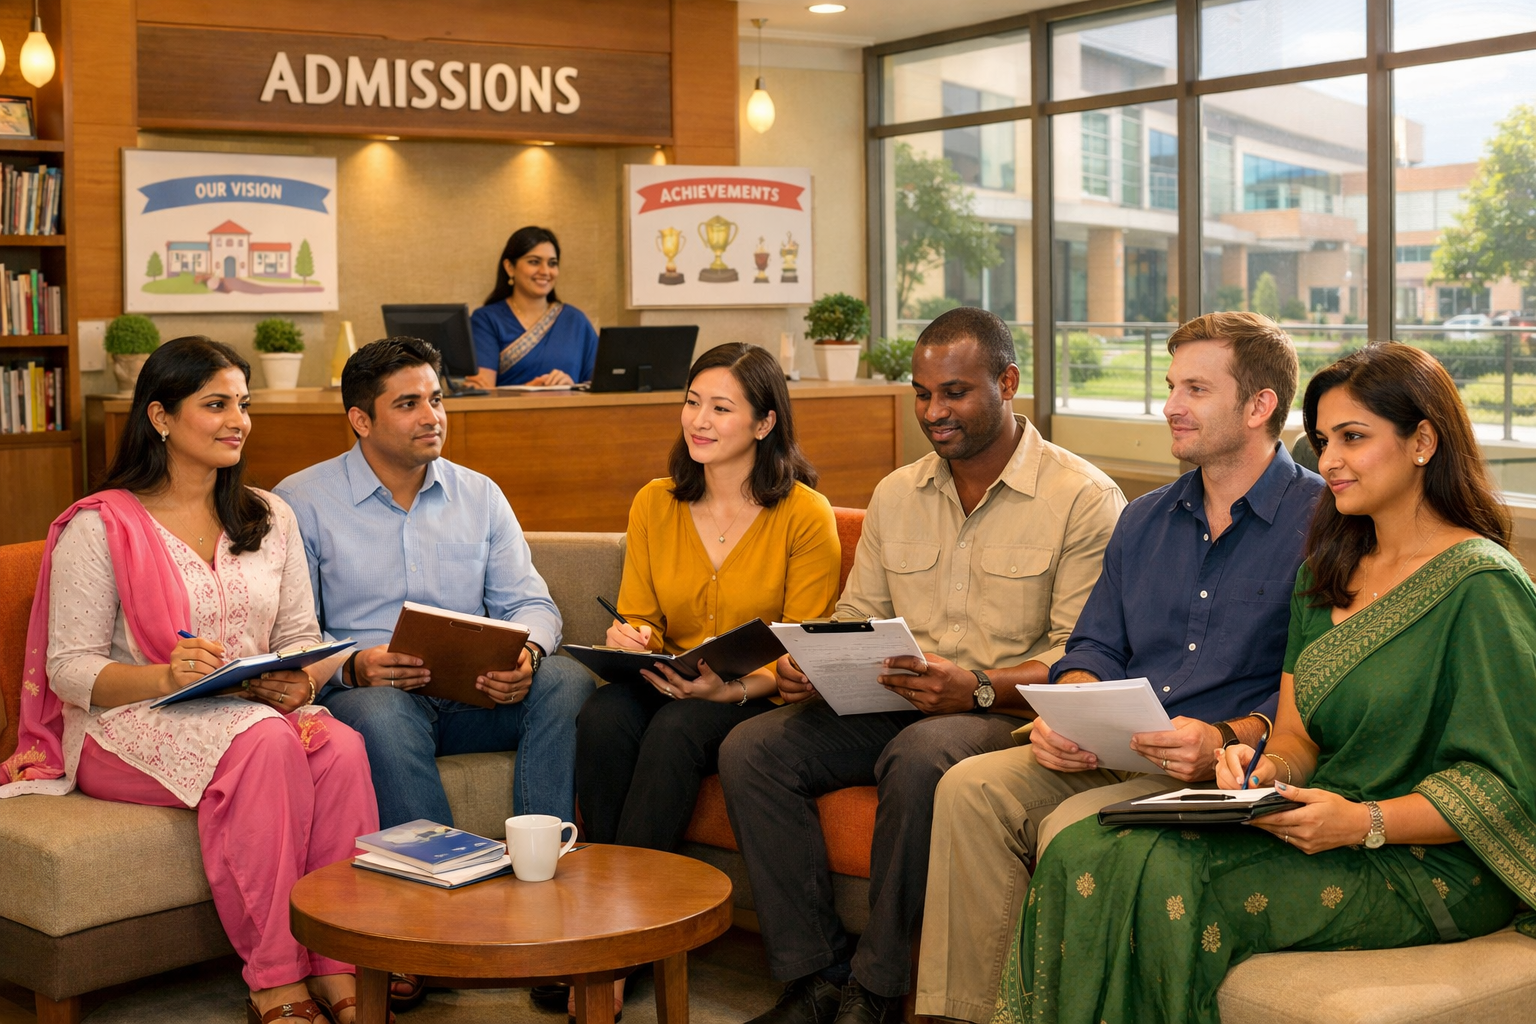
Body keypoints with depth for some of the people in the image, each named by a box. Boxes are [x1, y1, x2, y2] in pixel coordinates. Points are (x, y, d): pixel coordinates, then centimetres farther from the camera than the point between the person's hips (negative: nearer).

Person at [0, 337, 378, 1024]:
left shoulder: (269, 518, 15)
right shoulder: (99, 527, -2)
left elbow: (302, 636, 12)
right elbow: (71, 668, -7)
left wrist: (300, 681, -12)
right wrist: (167, 678, -25)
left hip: (259, 709, 5)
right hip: (128, 726, -4)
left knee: (341, 747, -30)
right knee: (265, 743, -35)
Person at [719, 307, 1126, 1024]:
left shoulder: (1085, 499, -5)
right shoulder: (896, 494, 15)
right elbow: (856, 617, 18)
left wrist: (980, 689, -28)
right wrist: (809, 667, -6)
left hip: (1010, 718, -6)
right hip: (890, 707, 6)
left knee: (920, 753, -38)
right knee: (750, 748, -16)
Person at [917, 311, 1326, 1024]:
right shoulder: (1145, 519, 19)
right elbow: (1096, 645, 18)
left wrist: (1230, 741, -26)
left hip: (1230, 773, -6)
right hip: (1107, 752, 7)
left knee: (1074, 826, -30)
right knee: (971, 788, -17)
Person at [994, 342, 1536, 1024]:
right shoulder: (1327, 571, 15)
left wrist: (1365, 824, -22)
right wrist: (1266, 771, -8)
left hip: (1434, 868, -7)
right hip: (1321, 831, 7)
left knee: (1162, 877, -28)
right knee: (1081, 855, -16)